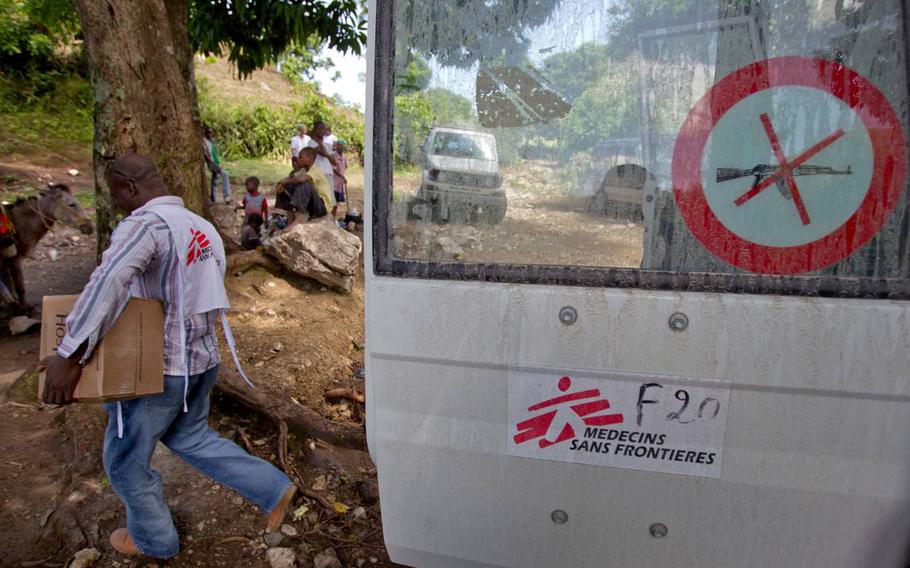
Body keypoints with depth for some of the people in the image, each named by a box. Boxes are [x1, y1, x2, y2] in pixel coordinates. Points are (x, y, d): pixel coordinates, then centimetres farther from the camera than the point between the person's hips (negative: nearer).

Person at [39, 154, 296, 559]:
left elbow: (108, 282, -38)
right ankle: (273, 489, 26)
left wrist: (69, 355, -36)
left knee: (125, 461, 17)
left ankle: (153, 540, 38)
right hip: (202, 359, 8)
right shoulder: (202, 226, 7)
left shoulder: (145, 223, -21)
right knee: (190, 438, 28)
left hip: (160, 370, -8)